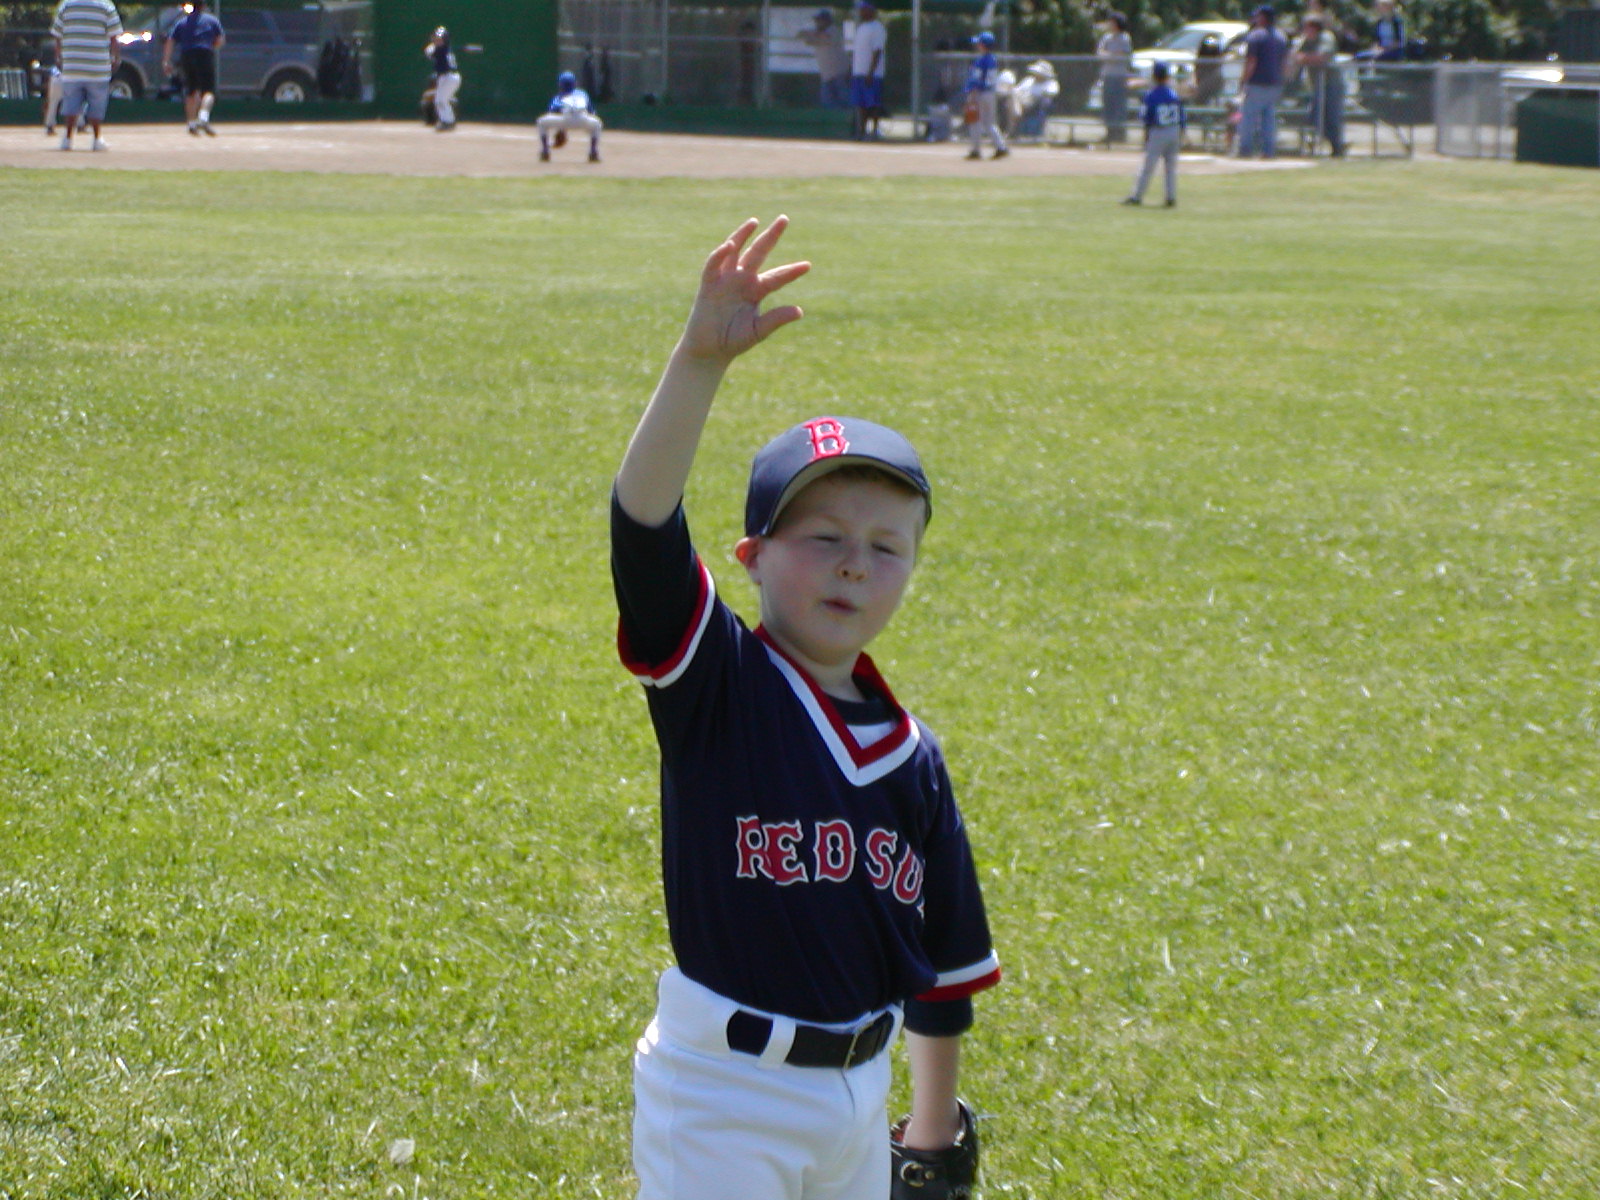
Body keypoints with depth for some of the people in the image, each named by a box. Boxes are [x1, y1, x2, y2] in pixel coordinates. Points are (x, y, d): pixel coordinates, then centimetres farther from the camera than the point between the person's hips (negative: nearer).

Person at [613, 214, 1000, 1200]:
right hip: (724, 1092, -5)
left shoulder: (914, 758, 3)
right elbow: (645, 525, -28)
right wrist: (701, 362, -40)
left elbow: (944, 961, 12)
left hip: (858, 1096, 5)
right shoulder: (718, 683, -10)